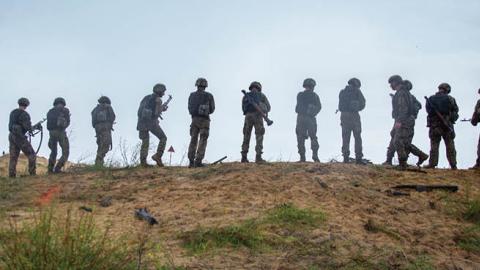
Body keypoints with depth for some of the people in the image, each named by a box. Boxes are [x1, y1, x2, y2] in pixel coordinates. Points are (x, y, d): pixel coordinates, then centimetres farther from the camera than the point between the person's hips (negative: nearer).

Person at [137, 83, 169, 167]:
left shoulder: (146, 98, 18)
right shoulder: (158, 100, -3)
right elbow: (157, 113, -10)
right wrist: (162, 108, 12)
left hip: (142, 122, 6)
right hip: (151, 122, -6)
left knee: (145, 142, 13)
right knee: (163, 138, 11)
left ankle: (143, 161, 0)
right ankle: (157, 156, -2)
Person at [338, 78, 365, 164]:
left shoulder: (342, 92, 12)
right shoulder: (356, 91, -2)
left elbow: (340, 105, 11)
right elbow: (362, 103, 0)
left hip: (344, 115, 4)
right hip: (354, 115, -4)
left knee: (345, 138, 9)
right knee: (357, 138, 1)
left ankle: (346, 158, 6)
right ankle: (358, 158, -4)